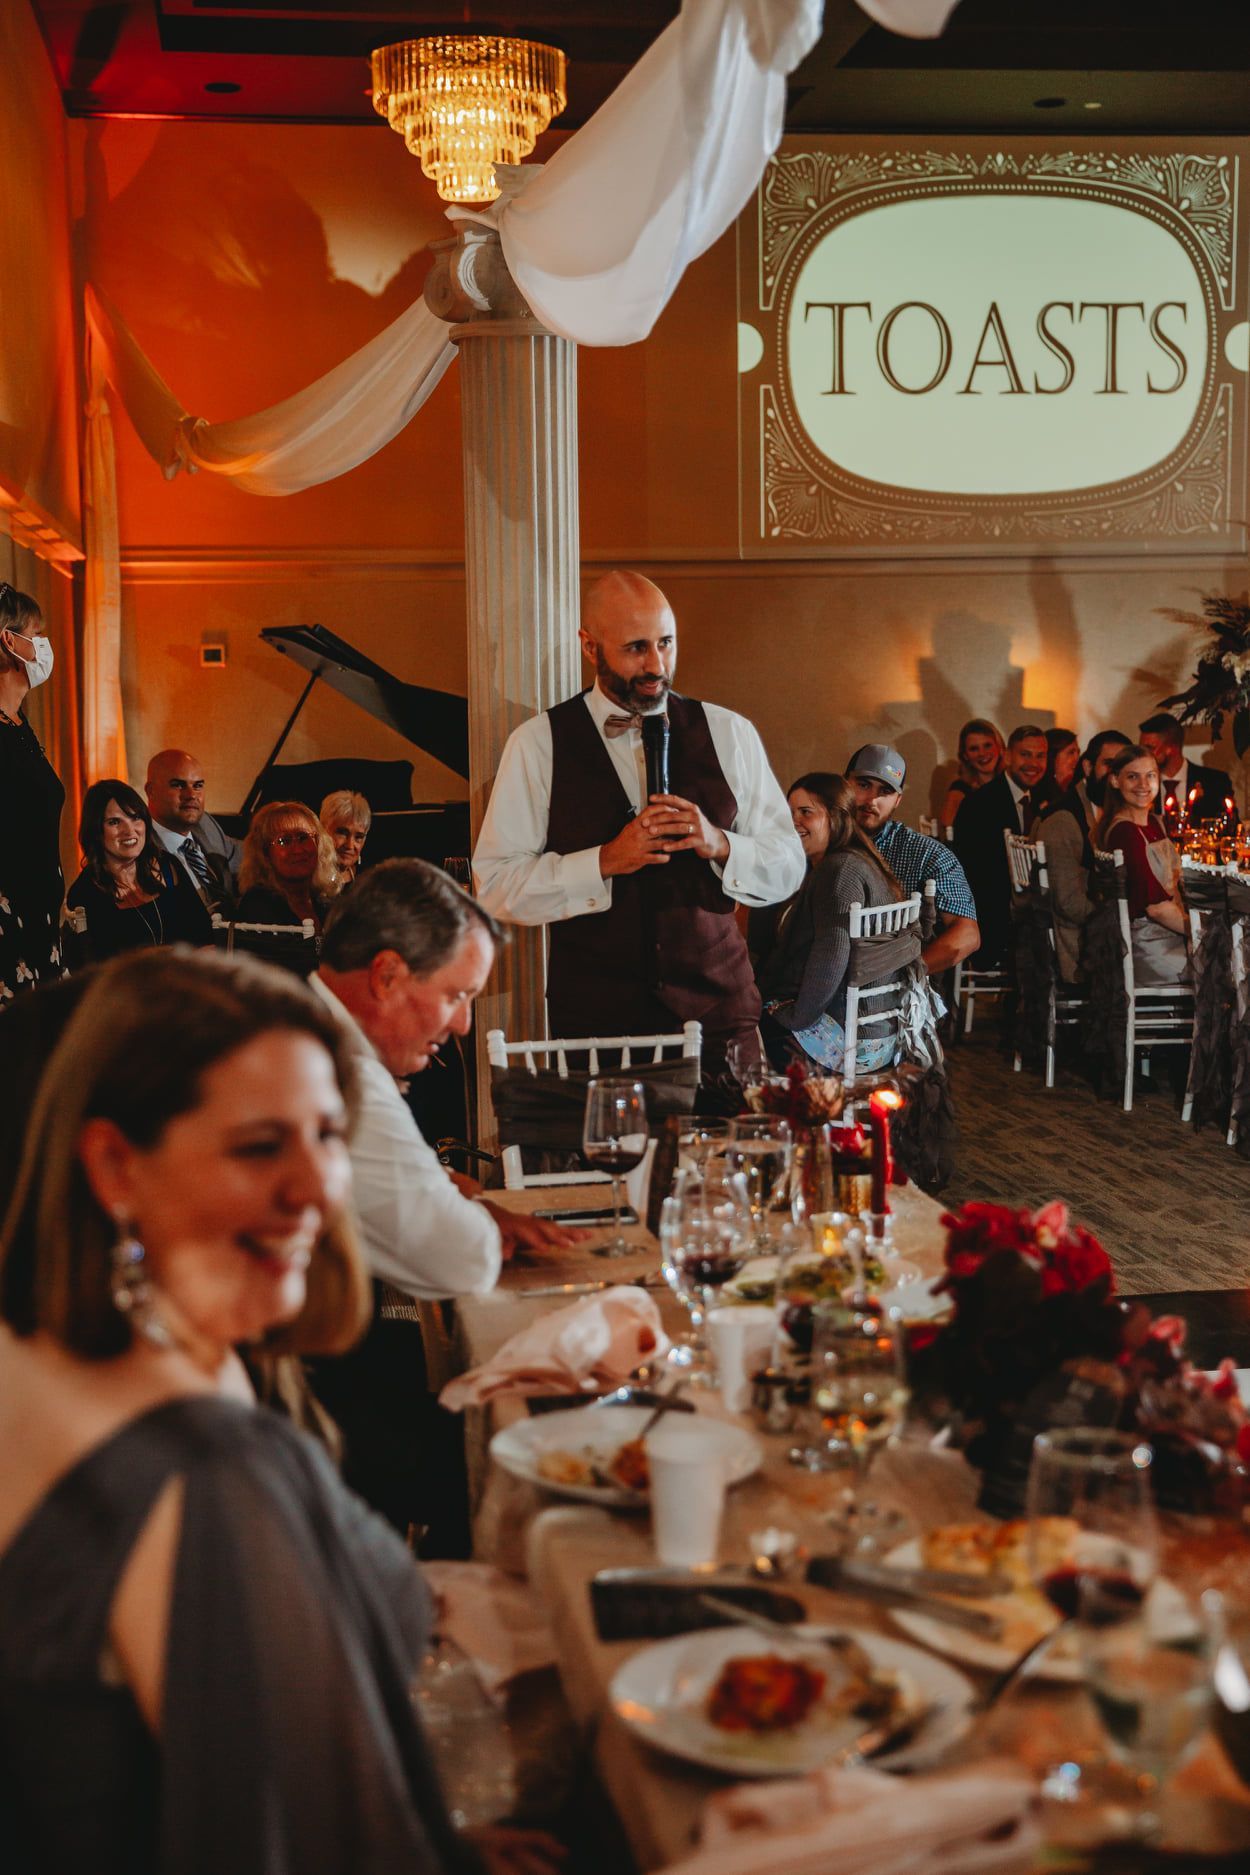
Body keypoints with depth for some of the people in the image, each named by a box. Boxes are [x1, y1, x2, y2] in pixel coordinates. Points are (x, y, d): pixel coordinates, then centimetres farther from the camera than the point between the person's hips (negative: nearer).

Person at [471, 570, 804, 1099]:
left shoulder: (729, 735, 5)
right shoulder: (537, 745, -1)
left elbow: (788, 867, 7)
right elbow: (495, 884, -6)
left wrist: (718, 844, -13)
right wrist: (606, 861, -17)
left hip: (719, 1010, 2)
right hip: (594, 1018, -2)